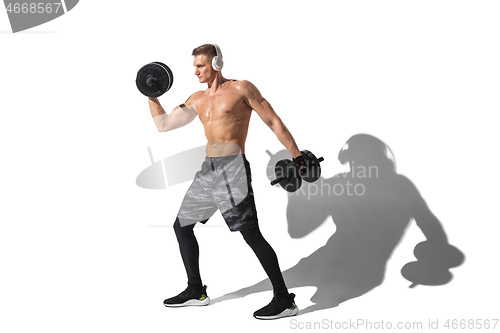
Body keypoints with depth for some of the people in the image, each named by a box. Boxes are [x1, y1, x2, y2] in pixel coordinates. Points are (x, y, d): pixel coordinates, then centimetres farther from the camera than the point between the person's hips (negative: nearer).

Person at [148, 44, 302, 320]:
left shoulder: (241, 89, -2)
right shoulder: (197, 99, 18)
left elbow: (274, 122, -3)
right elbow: (163, 124, 21)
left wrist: (297, 157, -8)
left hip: (233, 168, -8)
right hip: (208, 170, 8)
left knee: (251, 233, -12)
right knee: (181, 226, 12)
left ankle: (284, 300, -3)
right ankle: (196, 291, 26)